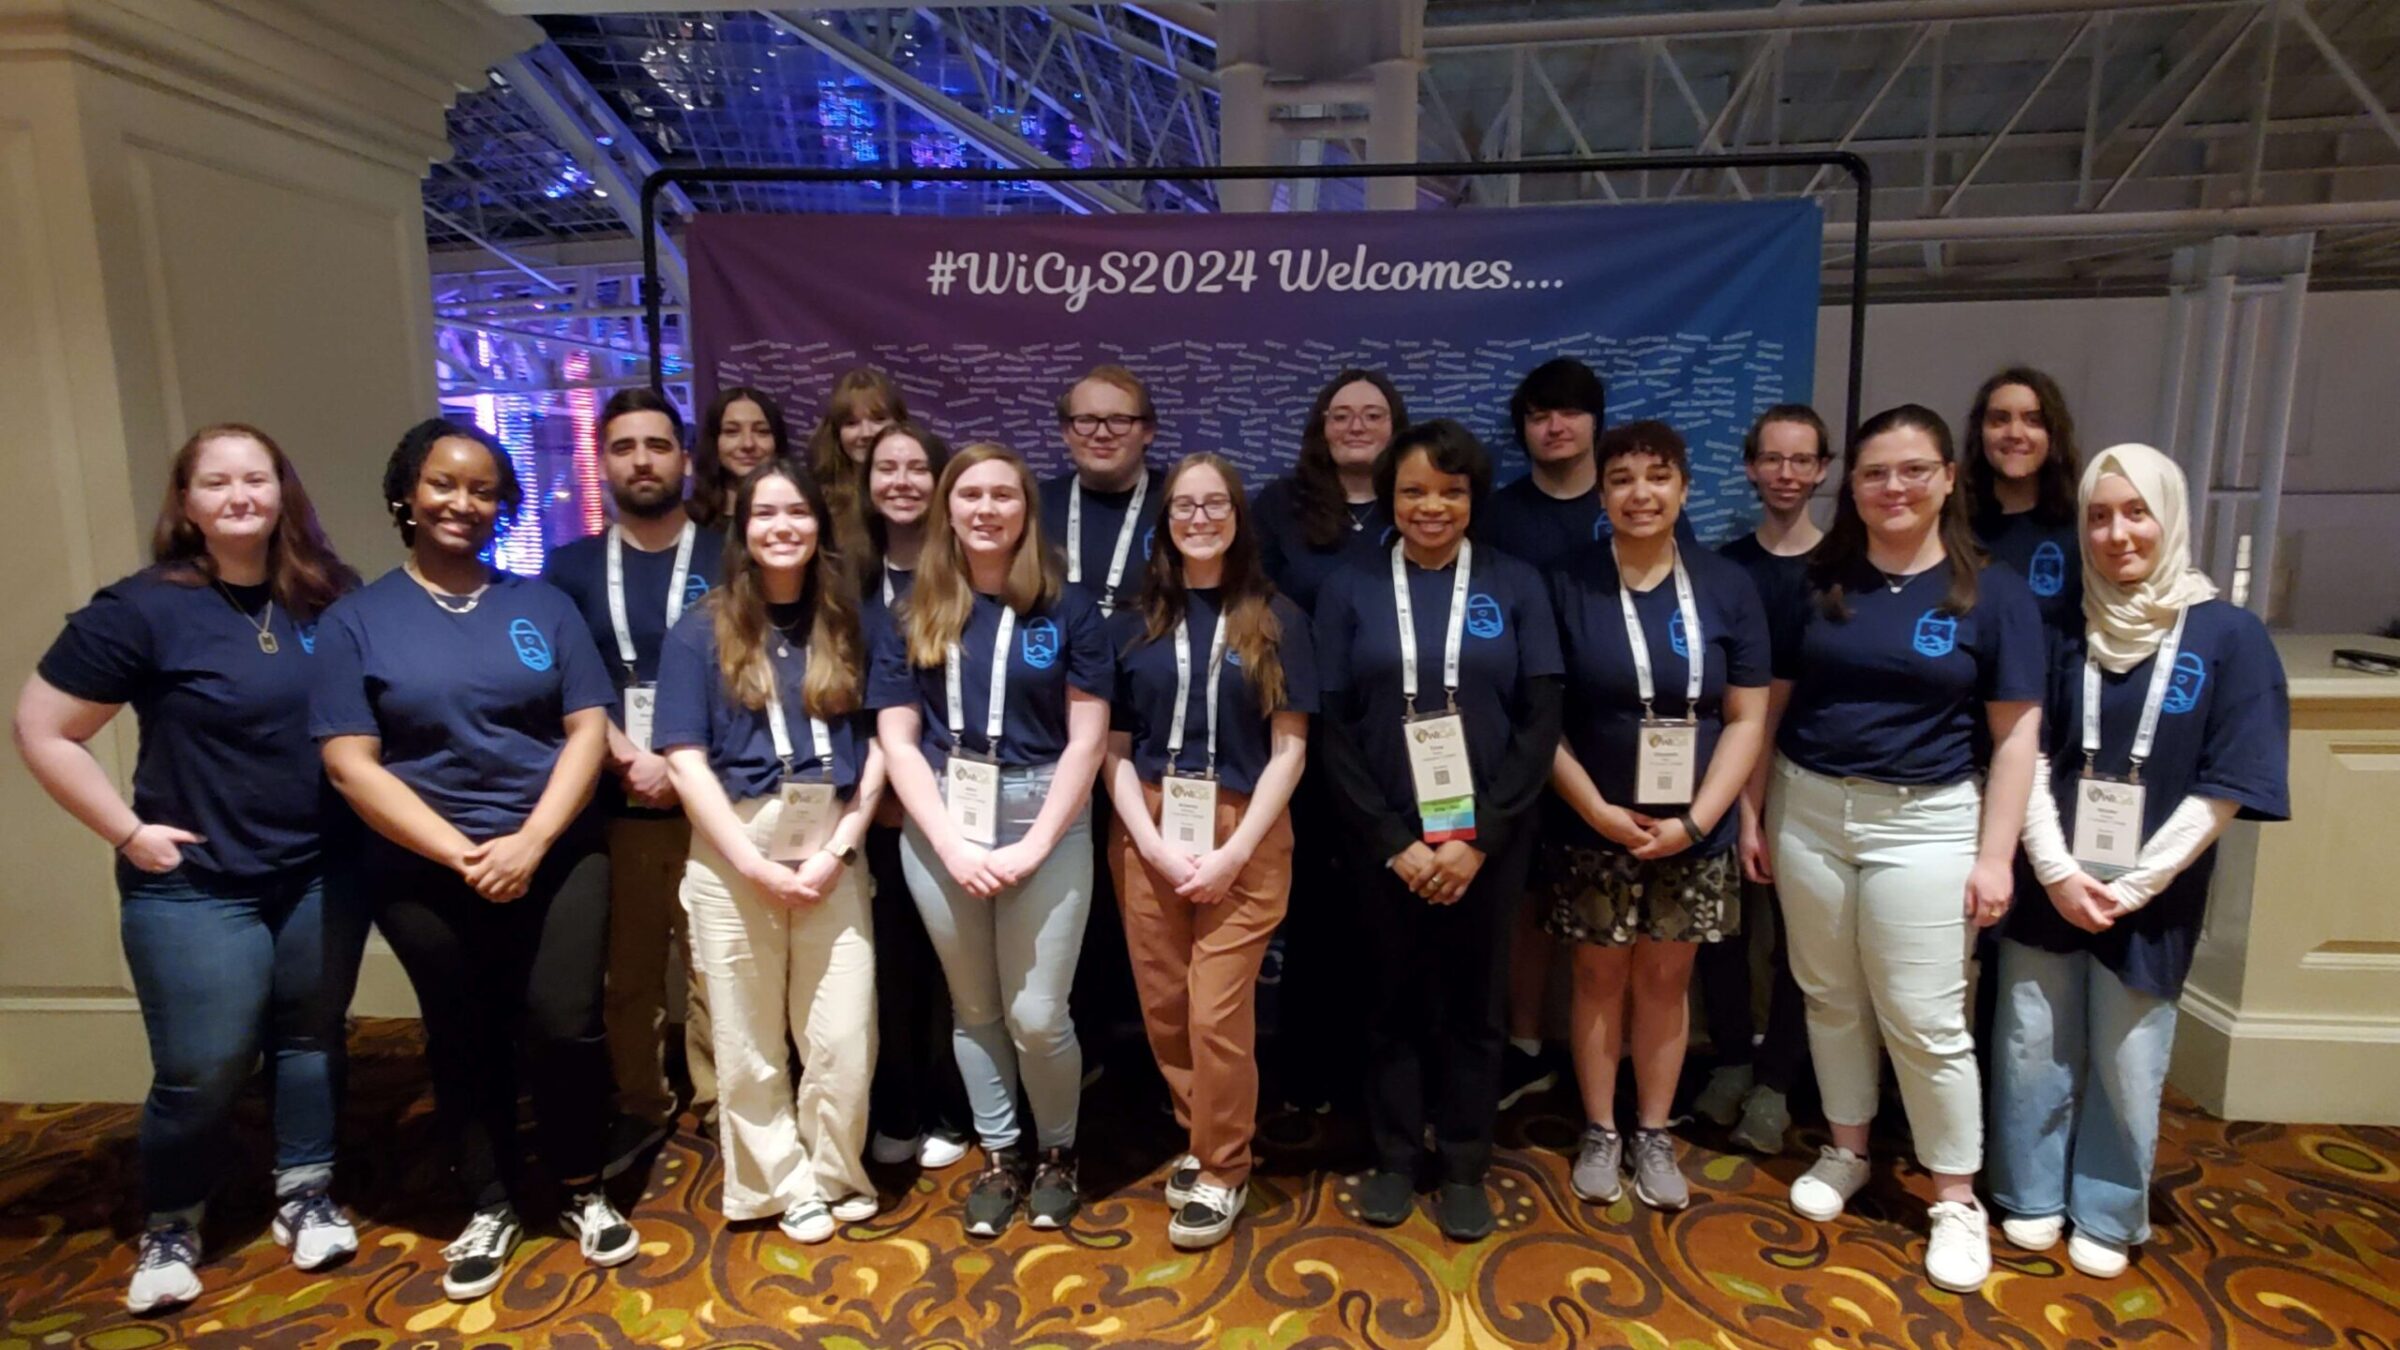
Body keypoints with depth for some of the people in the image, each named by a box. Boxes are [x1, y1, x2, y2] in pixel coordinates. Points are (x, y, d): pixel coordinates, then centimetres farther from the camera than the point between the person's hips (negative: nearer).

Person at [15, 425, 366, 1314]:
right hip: (196, 885, -3)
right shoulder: (144, 607, -11)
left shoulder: (328, 596, -1)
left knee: (311, 1037, 14)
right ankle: (170, 1228, 28)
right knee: (202, 1072, 3)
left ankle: (305, 1197, 32)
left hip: (324, 873, 3)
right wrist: (129, 831, -9)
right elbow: (42, 729, -6)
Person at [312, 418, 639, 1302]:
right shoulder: (356, 619, 1)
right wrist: (461, 854, -14)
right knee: (463, 1043, 12)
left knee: (565, 1028, -2)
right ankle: (489, 1210, 32)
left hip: (558, 855, 0)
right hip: (424, 874, 0)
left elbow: (589, 729, -2)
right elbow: (350, 763, -6)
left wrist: (530, 841, -14)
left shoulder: (542, 604, 5)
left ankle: (583, 1192, 22)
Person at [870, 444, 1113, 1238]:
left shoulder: (1068, 610, 0)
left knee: (1037, 1016, -2)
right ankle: (998, 1156, 33)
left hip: (1044, 820, -2)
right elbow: (897, 739, 1)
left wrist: (1033, 846, -11)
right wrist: (953, 844, -10)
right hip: (940, 827, 2)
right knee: (974, 1008, 12)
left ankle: (1057, 1152, 25)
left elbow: (1087, 738, -4)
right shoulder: (912, 616, 5)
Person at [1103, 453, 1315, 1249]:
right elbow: (1114, 745, 3)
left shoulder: (1275, 618, 2)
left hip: (1244, 834, -2)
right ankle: (1197, 1137, 32)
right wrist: (1154, 843, -10)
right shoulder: (1137, 617, 6)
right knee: (1164, 1006, 8)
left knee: (1218, 1012, -3)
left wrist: (1234, 851, -11)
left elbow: (1289, 748, -1)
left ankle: (1223, 1171, 18)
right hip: (1147, 833, 2)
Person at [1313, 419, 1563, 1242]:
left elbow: (1541, 721, -3)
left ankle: (1464, 1167, 28)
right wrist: (1393, 840, -10)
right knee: (1393, 998, 11)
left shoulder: (1515, 587, 0)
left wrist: (1479, 837, -10)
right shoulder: (1349, 590, 0)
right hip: (1387, 839, 0)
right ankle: (1395, 1157, 30)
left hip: (1486, 838, 0)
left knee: (1473, 1002, 11)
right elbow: (1333, 729, -3)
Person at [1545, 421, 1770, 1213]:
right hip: (1593, 829, -1)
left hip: (1692, 833, 2)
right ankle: (1600, 1134, 26)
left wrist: (1696, 820, -10)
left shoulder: (1727, 588, 0)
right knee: (1600, 977, 9)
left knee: (1666, 979, 11)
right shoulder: (1565, 586, -5)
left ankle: (1655, 1137, 28)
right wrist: (1597, 809, -13)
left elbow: (1747, 719, 0)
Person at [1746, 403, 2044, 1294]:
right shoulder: (1817, 582, 2)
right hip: (1809, 810, 3)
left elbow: (2016, 734, -3)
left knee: (1924, 1018, 2)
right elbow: (1770, 705, 6)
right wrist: (1751, 813, 5)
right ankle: (1845, 1151, 33)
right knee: (1830, 996, 13)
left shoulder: (1992, 593, -3)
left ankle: (1956, 1199, 20)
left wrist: (1996, 855, -8)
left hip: (1925, 822, -2)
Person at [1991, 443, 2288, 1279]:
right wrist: (2056, 871, -11)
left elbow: (2225, 789, -7)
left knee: (2127, 1066, 10)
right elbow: (2027, 757, -2)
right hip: (2048, 886, 1)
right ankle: (2031, 1198, 29)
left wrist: (2135, 885, -12)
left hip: (2150, 898, -1)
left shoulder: (2229, 636, -4)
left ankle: (2107, 1217, 30)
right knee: (2032, 1048, 10)